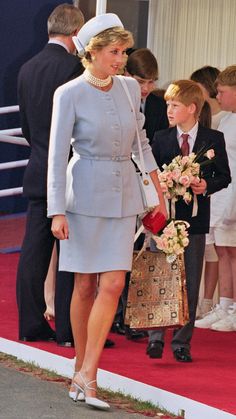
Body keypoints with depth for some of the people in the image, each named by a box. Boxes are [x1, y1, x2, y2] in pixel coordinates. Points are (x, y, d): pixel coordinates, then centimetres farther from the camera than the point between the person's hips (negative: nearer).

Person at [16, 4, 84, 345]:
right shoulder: (74, 67, -15)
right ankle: (68, 330, 1)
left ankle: (31, 326, 12)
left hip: (38, 174, 7)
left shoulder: (27, 69, 8)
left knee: (34, 252, 8)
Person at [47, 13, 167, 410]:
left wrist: (158, 190, 16)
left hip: (123, 195, 4)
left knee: (112, 286, -6)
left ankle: (87, 375, -4)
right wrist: (57, 211, -16)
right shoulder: (69, 95, -9)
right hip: (86, 195, -4)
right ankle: (80, 369, 15)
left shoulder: (130, 89, 6)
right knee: (85, 286, 3)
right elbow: (56, 154, -10)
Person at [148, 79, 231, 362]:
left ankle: (181, 342, 10)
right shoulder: (161, 138, 4)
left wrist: (207, 186, -14)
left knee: (190, 284, 3)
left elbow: (224, 176, 4)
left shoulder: (213, 139, 0)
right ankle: (156, 338, 7)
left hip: (195, 218, -1)